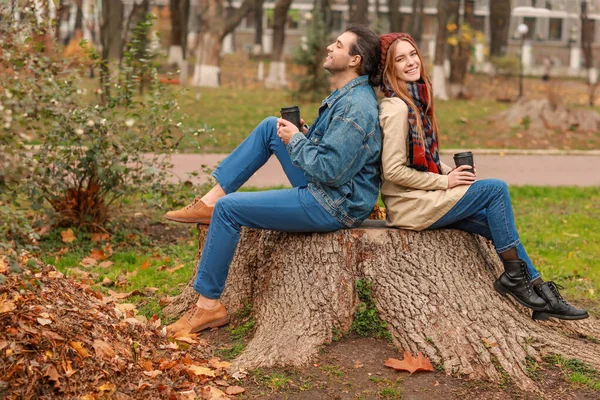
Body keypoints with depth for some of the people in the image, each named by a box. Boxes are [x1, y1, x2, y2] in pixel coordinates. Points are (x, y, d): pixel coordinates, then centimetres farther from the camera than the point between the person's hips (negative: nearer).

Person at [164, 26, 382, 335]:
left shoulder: (354, 106, -23)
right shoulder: (347, 94, 10)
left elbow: (329, 170, -29)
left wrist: (295, 140, -13)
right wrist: (302, 134, 4)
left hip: (334, 206, -10)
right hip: (323, 190, 10)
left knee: (228, 208, -11)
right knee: (271, 126, 12)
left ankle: (208, 304, -3)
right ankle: (209, 202, 11)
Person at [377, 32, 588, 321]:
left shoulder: (416, 99, 13)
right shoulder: (395, 108, -17)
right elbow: (393, 171, -21)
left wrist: (450, 172, 1)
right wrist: (445, 181, -15)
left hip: (426, 197, 8)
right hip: (409, 205, -8)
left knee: (498, 224, -3)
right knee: (496, 189, -13)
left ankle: (544, 296, 0)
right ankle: (514, 276, -4)